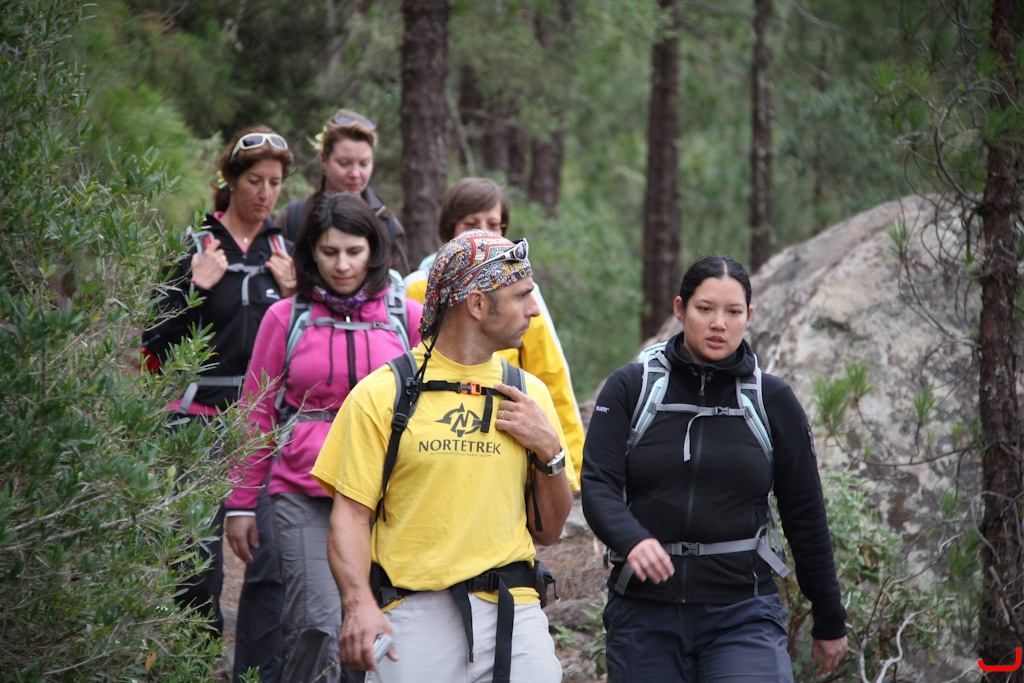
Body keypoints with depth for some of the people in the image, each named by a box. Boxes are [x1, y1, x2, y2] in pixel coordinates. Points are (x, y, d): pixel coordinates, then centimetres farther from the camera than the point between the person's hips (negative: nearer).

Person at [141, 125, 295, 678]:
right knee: (201, 557, -1)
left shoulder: (284, 250, 11)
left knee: (269, 558, -6)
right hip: (204, 421, -3)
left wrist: (293, 295, -2)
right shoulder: (195, 245, 0)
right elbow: (154, 343, -4)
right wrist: (196, 287, -15)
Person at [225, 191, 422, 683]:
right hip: (303, 495, -1)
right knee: (318, 627, -14)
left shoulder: (406, 317, 8)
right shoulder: (286, 318, 6)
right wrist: (240, 504, 8)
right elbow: (256, 415, 10)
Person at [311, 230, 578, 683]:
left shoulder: (529, 394, 14)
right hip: (415, 613, -3)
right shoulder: (380, 395, 2)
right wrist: (359, 605, -19)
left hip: (512, 611, 3)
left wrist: (549, 452, 0)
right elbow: (351, 514, -4)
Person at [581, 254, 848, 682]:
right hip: (644, 611, 1)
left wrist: (829, 621, 16)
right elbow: (598, 486, -6)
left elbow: (805, 517, 12)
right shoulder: (629, 389, 5)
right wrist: (632, 540, -27)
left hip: (742, 614, -1)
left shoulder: (773, 401, 7)